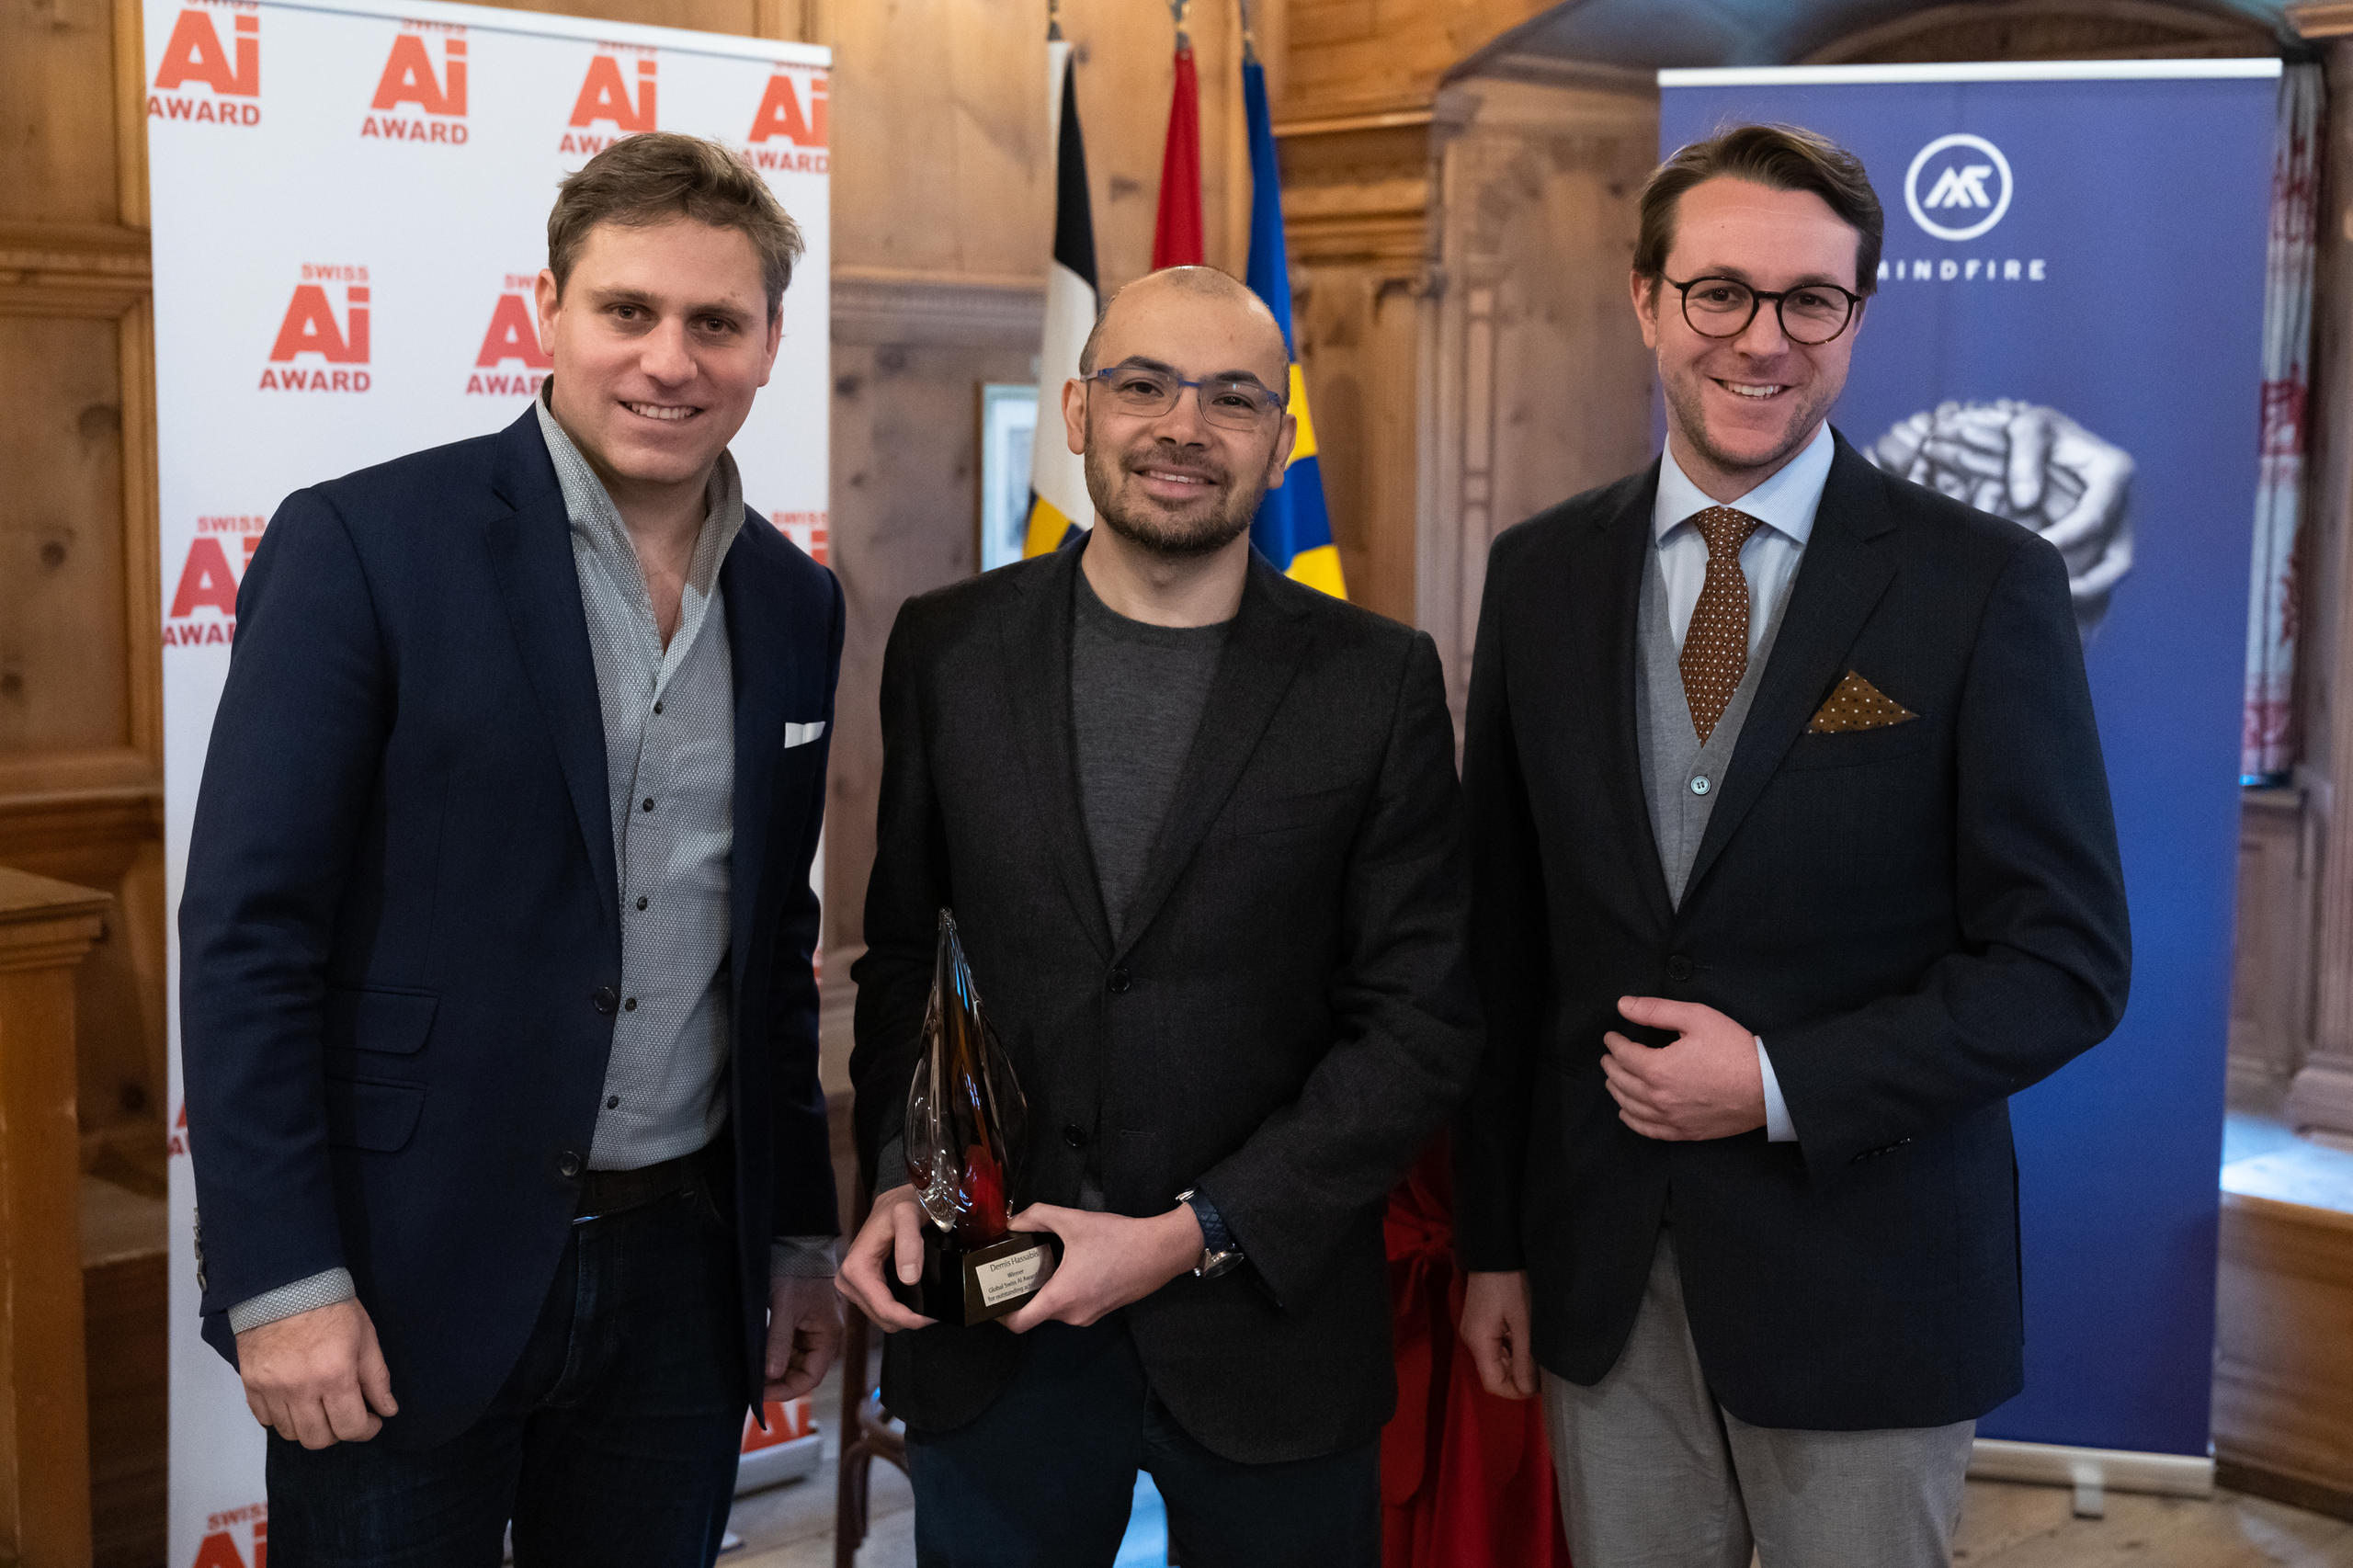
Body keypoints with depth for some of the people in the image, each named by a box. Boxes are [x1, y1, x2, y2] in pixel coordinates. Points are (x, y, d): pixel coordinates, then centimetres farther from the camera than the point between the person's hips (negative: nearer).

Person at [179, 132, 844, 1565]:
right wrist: (281, 1281, -15)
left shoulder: (796, 603, 7)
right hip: (409, 1278, -4)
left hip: (681, 1271, 5)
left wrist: (801, 1235, 14)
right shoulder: (363, 545, -9)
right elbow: (247, 935, -11)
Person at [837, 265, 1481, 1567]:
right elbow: (883, 946, 8)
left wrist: (1193, 1235, -12)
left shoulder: (1380, 681, -3)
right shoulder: (943, 650, 1)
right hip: (990, 1331, 1)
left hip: (1265, 1332, 0)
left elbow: (1420, 1021, -5)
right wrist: (884, 1179, -8)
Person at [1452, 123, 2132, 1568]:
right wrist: (1493, 1236, 7)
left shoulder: (1987, 585, -8)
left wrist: (1783, 1084, -17)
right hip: (1600, 1265, 3)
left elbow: (2067, 960, -8)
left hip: (1864, 1272, -2)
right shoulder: (1541, 574, 2)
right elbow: (1503, 934, 5)